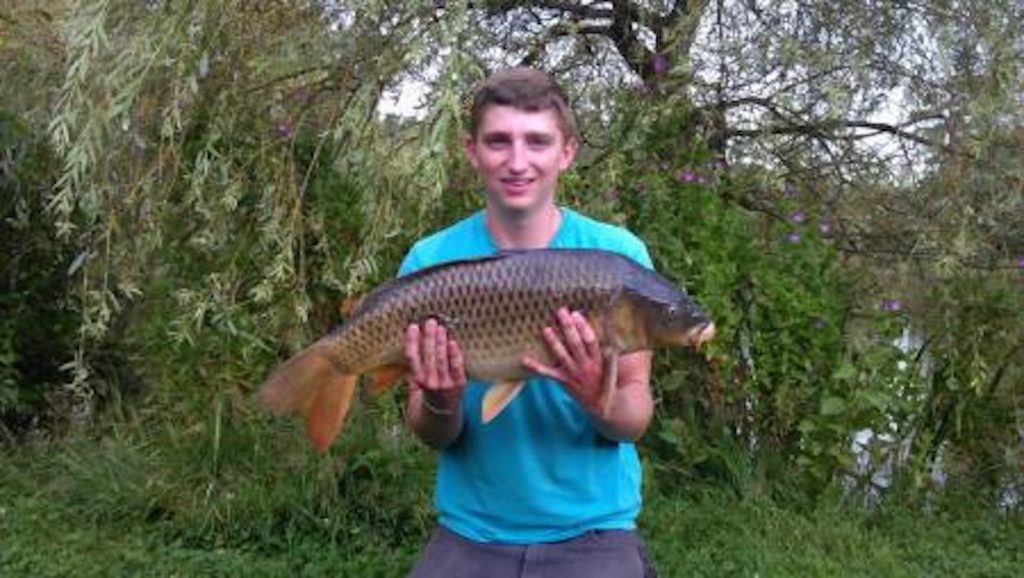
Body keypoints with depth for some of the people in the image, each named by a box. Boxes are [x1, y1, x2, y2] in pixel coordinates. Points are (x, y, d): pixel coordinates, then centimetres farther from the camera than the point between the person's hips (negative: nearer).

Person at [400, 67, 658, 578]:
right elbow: (433, 436, -3)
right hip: (469, 532, 1)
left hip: (591, 530, 0)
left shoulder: (618, 254, -8)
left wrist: (595, 397, -29)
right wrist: (441, 404, -25)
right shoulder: (430, 262, -6)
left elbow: (635, 420, -7)